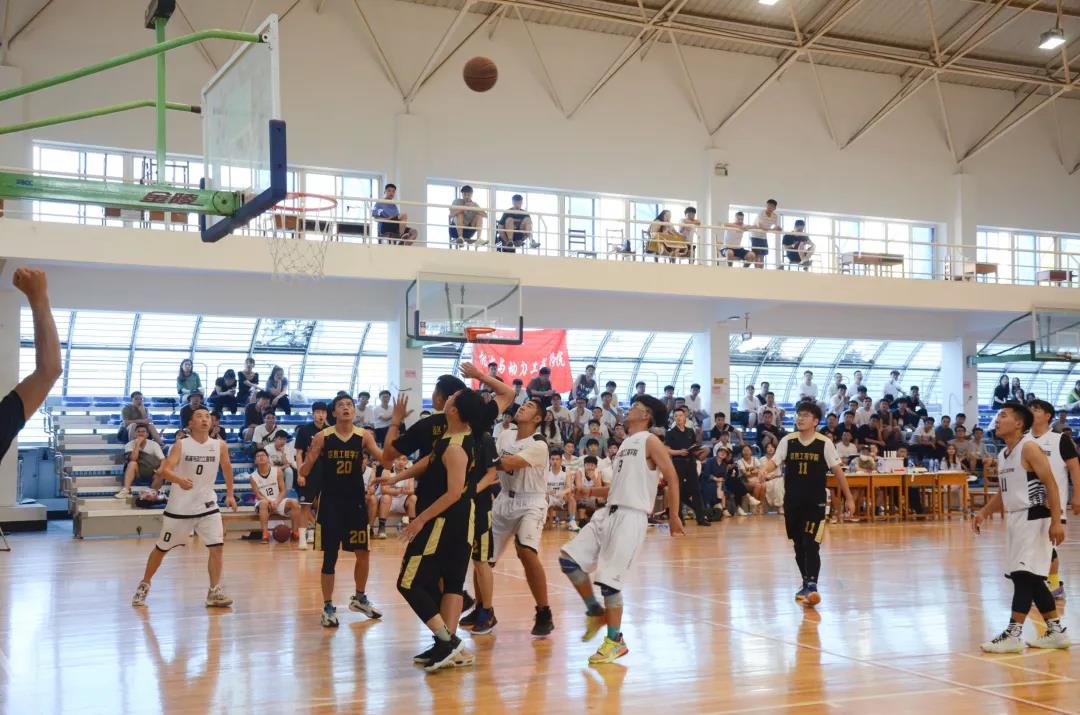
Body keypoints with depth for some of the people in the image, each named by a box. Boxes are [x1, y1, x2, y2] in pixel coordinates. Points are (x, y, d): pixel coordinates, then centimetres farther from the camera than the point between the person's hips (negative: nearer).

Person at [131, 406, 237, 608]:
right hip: (179, 506, -2)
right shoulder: (181, 445, -12)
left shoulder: (220, 445, -4)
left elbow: (227, 468, 14)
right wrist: (179, 480, -43)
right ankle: (144, 585, 32)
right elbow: (165, 470, -23)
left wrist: (229, 494, 16)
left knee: (217, 546, -11)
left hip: (207, 505, 2)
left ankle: (215, 592, -2)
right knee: (161, 548, 11)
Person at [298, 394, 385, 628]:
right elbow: (304, 472, -7)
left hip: (356, 501, 3)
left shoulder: (364, 435, -3)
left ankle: (359, 598, 33)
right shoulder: (322, 437, -7)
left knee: (363, 553, 12)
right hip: (330, 502, -2)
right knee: (330, 556, 0)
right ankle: (328, 608, 12)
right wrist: (307, 461, -29)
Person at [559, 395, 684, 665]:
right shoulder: (626, 443, 21)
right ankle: (595, 612, 17)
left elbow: (672, 478, -8)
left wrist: (673, 516, -12)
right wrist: (592, 491, 13)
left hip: (631, 517, -8)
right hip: (609, 513, 8)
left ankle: (615, 641, 5)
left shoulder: (650, 441, -4)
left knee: (608, 579, -10)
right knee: (568, 559, 1)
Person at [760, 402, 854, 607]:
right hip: (792, 502, 3)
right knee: (799, 546, 11)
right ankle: (806, 583, 24)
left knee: (811, 545, -11)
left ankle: (812, 586, -12)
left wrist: (848, 498, 2)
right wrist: (764, 470, -29)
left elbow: (837, 471, 0)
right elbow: (774, 461, -6)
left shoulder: (824, 444, -4)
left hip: (815, 503, -3)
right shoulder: (787, 441, 2)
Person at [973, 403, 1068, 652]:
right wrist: (983, 512, 13)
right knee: (1030, 578, 12)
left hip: (1033, 518, -9)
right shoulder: (1002, 454, 13)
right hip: (1015, 519, 9)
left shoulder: (1029, 448, -13)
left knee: (1024, 575, -10)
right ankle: (1056, 631, 21)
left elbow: (1051, 485, -17)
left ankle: (1013, 635, -9)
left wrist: (1056, 522, -23)